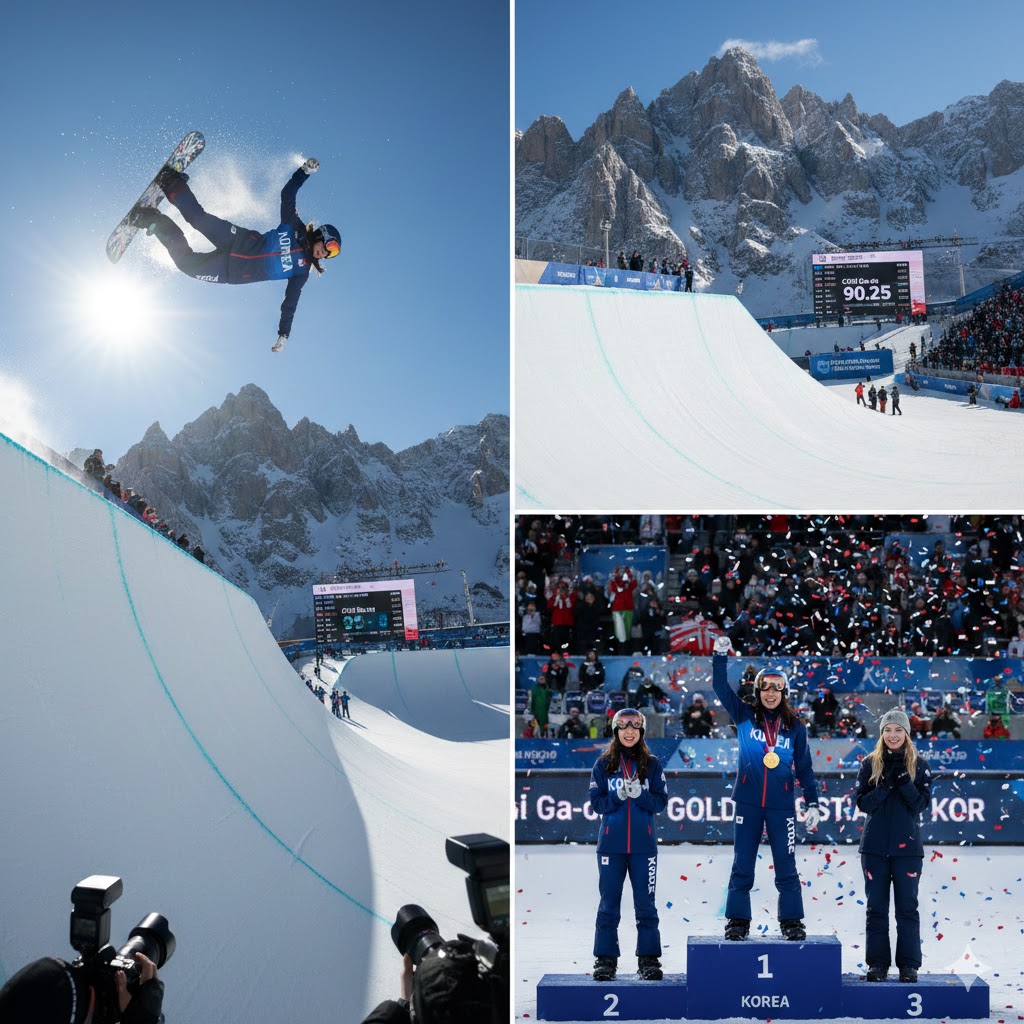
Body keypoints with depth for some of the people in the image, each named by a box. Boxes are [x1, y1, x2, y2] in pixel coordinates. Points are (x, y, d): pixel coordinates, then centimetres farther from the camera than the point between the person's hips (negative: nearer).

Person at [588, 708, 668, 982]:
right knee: (608, 904, 4)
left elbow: (660, 802, 3)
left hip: (643, 845, 0)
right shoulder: (603, 764, 5)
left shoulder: (652, 764, 5)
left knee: (645, 904, 3)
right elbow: (596, 803, 2)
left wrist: (640, 794, -15)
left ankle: (649, 959, 11)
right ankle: (605, 960, 11)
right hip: (611, 844, 0)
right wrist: (618, 796, -14)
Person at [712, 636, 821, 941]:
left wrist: (813, 804, 6)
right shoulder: (745, 716, 3)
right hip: (748, 803, 0)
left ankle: (791, 922, 14)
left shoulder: (795, 727, 5)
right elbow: (721, 687, -5)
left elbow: (804, 767, 9)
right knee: (742, 866, 5)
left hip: (781, 805, 0)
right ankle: (737, 921, 13)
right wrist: (720, 656, -17)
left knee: (786, 867, 3)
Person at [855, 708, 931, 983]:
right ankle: (877, 963, 13)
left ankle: (908, 964, 10)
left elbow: (922, 803, -4)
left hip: (907, 846, -1)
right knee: (876, 907, 5)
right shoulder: (870, 763, 5)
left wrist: (904, 781, -16)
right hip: (875, 846, 1)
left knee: (907, 907, 2)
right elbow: (863, 803, -1)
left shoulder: (918, 764, 3)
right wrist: (885, 785, -15)